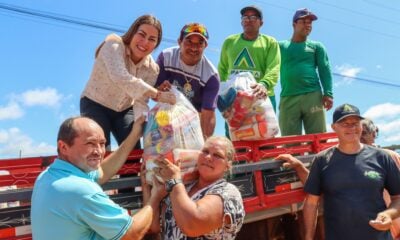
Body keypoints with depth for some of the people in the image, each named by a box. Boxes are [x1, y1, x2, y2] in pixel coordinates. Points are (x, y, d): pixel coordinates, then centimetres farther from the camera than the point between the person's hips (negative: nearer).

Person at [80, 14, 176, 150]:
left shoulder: (151, 68, -12)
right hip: (95, 105, -4)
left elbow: (141, 102, -15)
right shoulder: (113, 45, -26)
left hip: (124, 109, 4)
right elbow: (120, 78, -45)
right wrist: (157, 95, -51)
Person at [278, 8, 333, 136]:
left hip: (312, 96, 0)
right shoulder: (281, 46, 18)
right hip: (288, 99, 0)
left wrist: (328, 93, -6)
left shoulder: (316, 46, 18)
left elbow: (325, 70, 8)